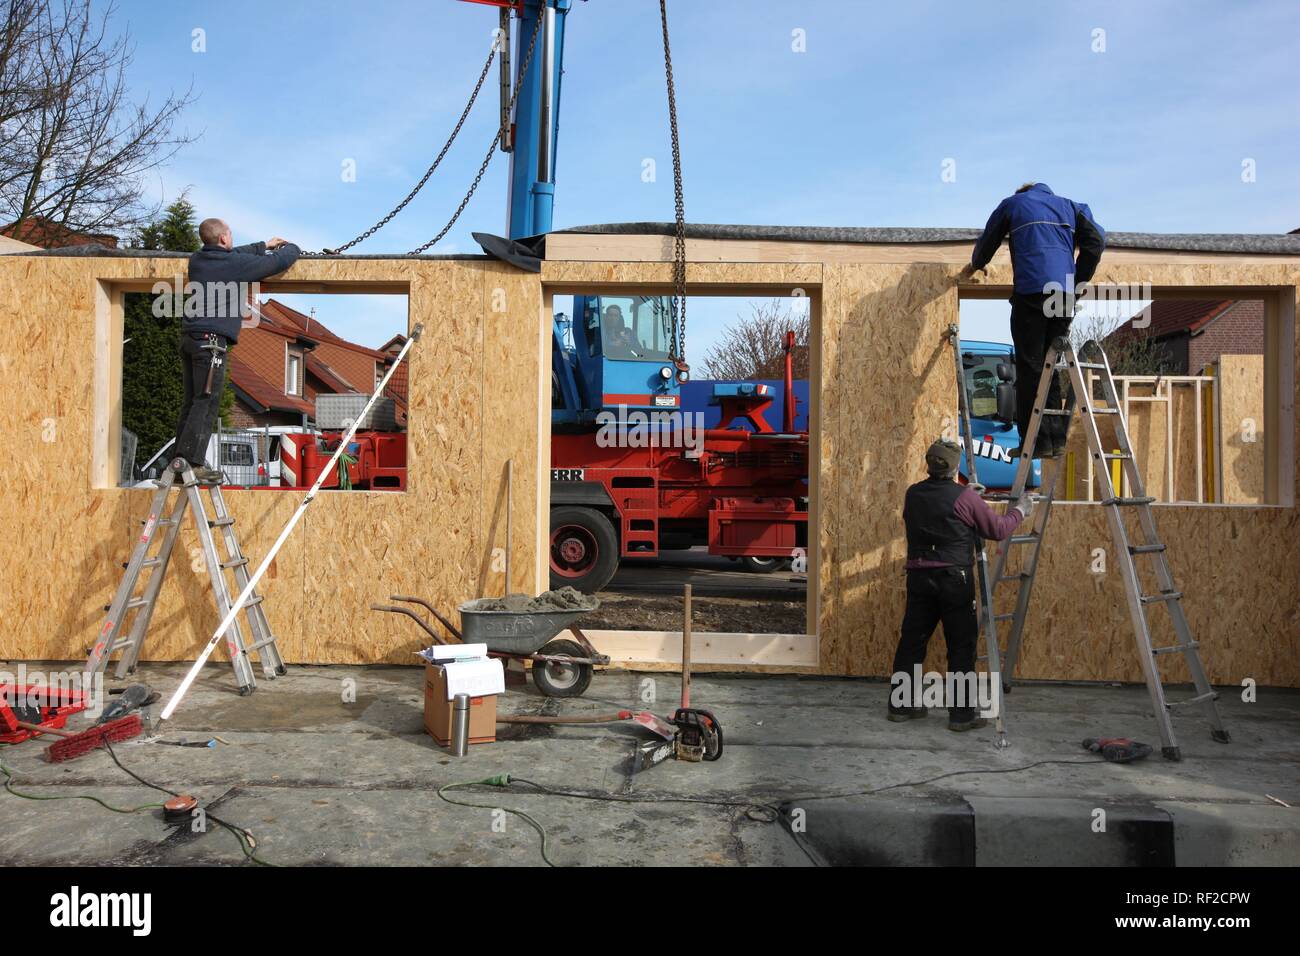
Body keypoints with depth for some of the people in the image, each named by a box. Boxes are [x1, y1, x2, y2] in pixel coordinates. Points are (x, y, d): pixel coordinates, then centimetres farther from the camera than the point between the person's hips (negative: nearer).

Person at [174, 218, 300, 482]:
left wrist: (263, 246, 42)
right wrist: (292, 248, 26)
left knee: (191, 401, 10)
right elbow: (279, 262, 4)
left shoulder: (197, 260, 16)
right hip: (211, 341, -8)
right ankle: (191, 462, -12)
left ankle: (180, 458, 11)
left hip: (189, 339, 8)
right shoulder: (238, 264, -5)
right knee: (206, 403, -8)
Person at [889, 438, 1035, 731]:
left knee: (911, 641, 11)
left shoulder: (913, 495, 4)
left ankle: (901, 704, 20)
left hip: (918, 576, 5)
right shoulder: (964, 497, -11)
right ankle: (961, 715, 7)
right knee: (961, 646, 4)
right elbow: (998, 530, -2)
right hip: (953, 578, -5)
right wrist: (1020, 511, 16)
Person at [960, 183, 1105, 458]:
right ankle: (1056, 439, 7)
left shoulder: (1011, 203, 18)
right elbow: (1096, 240, 10)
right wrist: (1078, 281, 17)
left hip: (1031, 291, -4)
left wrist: (974, 266, 48)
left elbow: (987, 243, 28)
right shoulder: (1069, 206, 24)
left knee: (1030, 368, -3)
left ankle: (1037, 441, -8)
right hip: (1065, 295, 4)